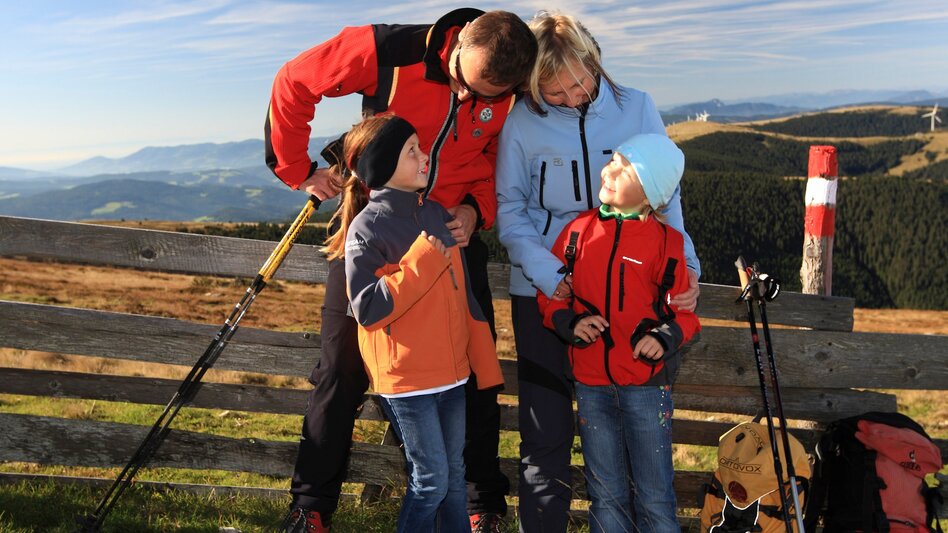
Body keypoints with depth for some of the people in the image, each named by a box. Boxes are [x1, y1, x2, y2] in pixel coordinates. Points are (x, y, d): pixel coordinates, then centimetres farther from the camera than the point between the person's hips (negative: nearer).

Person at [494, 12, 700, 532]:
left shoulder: (637, 108, -1)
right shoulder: (523, 122, -5)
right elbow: (510, 209, -3)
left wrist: (684, 264, -13)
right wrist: (551, 276, -16)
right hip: (543, 291, -1)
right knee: (546, 431, 5)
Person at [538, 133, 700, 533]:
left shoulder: (666, 241, -5)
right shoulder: (579, 230, 2)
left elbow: (685, 310, 2)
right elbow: (549, 293, 8)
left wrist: (665, 337, -17)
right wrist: (569, 322, -11)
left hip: (647, 384, -2)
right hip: (590, 384, 3)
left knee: (654, 496, 6)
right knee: (606, 495, 14)